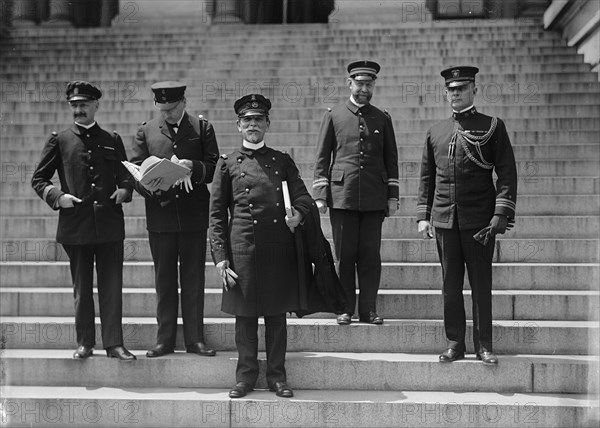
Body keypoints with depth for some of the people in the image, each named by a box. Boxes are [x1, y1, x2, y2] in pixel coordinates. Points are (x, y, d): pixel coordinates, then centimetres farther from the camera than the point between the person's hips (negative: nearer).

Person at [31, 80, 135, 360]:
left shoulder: (112, 140, 11)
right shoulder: (60, 141, 7)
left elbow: (126, 176, 19)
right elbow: (38, 179, 9)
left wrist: (124, 190, -3)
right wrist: (57, 197, -8)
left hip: (110, 224, 1)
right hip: (75, 224, -1)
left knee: (112, 287, 1)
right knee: (82, 289, 7)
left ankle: (114, 344, 6)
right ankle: (85, 343, 16)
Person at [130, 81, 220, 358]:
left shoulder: (202, 128, 6)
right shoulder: (146, 131, 8)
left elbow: (214, 168, 1)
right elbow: (134, 169, 3)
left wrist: (193, 167, -19)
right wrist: (147, 186, -17)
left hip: (194, 215, -1)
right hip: (160, 214, 1)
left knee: (193, 278, 4)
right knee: (164, 280, 7)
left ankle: (195, 339, 11)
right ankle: (165, 339, 14)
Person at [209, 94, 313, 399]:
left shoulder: (282, 161, 12)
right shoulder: (228, 164, 7)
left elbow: (303, 198, 11)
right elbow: (217, 214, 5)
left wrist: (297, 215, -13)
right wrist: (220, 256, -2)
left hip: (279, 249, 1)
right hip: (242, 247, -1)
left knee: (277, 315, 7)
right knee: (245, 316, 4)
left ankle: (276, 376, 17)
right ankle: (246, 376, 16)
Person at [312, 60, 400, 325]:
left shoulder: (382, 119, 11)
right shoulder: (333, 116, 7)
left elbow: (391, 160, 13)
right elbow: (322, 158, 6)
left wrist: (393, 196, 6)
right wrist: (320, 195, -1)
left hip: (374, 198, 1)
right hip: (342, 196, -1)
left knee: (371, 255, 1)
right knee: (345, 255, 2)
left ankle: (368, 309, 9)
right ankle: (345, 309, 10)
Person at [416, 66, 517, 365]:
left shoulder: (492, 127, 2)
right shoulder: (435, 132, 12)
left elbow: (507, 174, -3)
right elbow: (426, 178, 15)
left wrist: (502, 214, -12)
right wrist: (423, 216, 8)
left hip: (480, 221, -3)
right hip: (444, 220, 3)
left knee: (481, 285, 3)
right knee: (450, 285, 7)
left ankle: (483, 345, 12)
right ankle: (454, 343, 16)